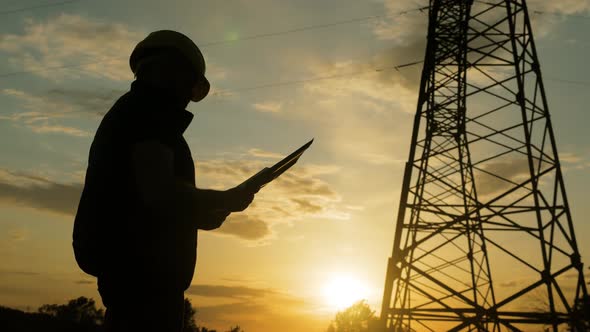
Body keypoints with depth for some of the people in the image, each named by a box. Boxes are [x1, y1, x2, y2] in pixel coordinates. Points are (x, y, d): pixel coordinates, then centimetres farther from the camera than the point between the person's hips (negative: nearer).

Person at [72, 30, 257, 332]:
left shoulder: (126, 113, 23)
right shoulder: (150, 110, -8)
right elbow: (157, 191, -21)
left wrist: (196, 218, 19)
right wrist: (227, 199, -7)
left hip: (127, 262, 10)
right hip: (143, 266, -10)